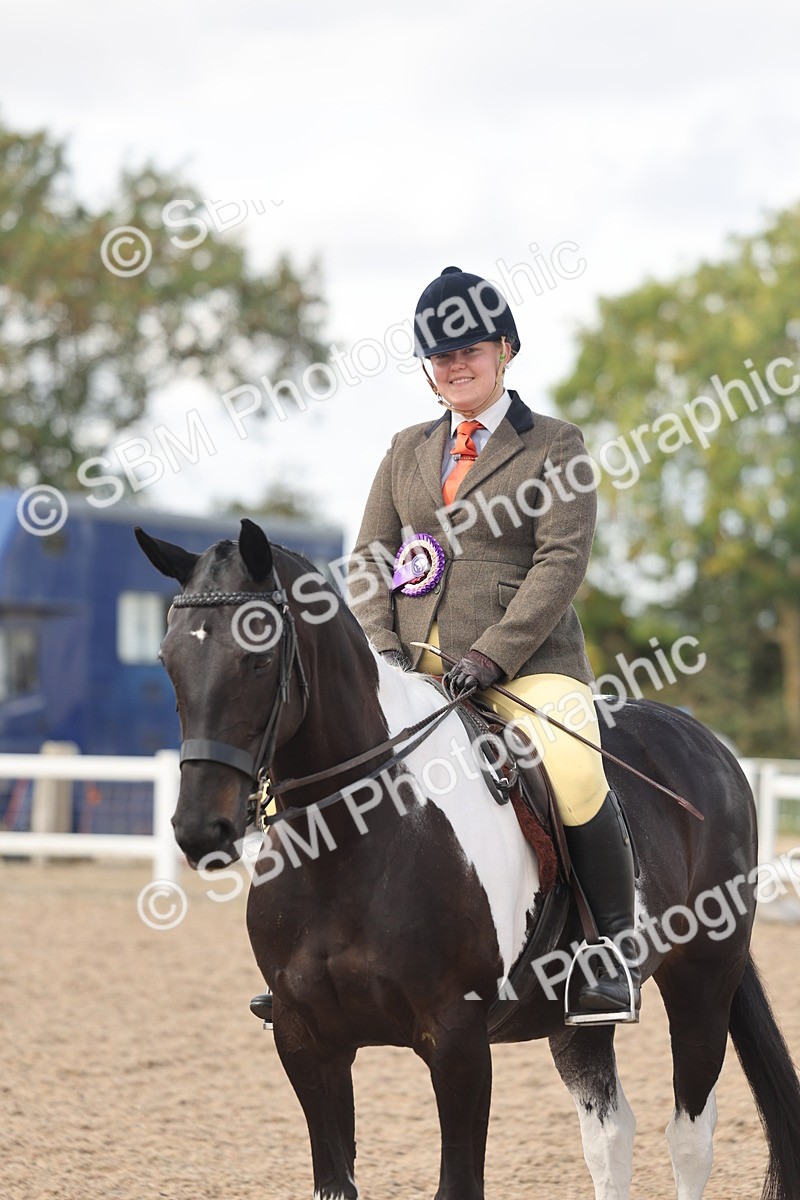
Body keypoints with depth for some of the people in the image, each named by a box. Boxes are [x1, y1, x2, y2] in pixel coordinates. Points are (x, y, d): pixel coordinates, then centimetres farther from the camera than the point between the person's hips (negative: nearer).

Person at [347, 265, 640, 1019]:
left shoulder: (554, 445, 4)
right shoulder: (407, 450, 18)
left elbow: (561, 561, -6)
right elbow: (370, 557, 15)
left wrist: (491, 655, -18)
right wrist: (380, 644, -5)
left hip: (525, 663, -5)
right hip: (410, 666, 5)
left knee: (574, 774, -33)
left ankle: (617, 952, -17)